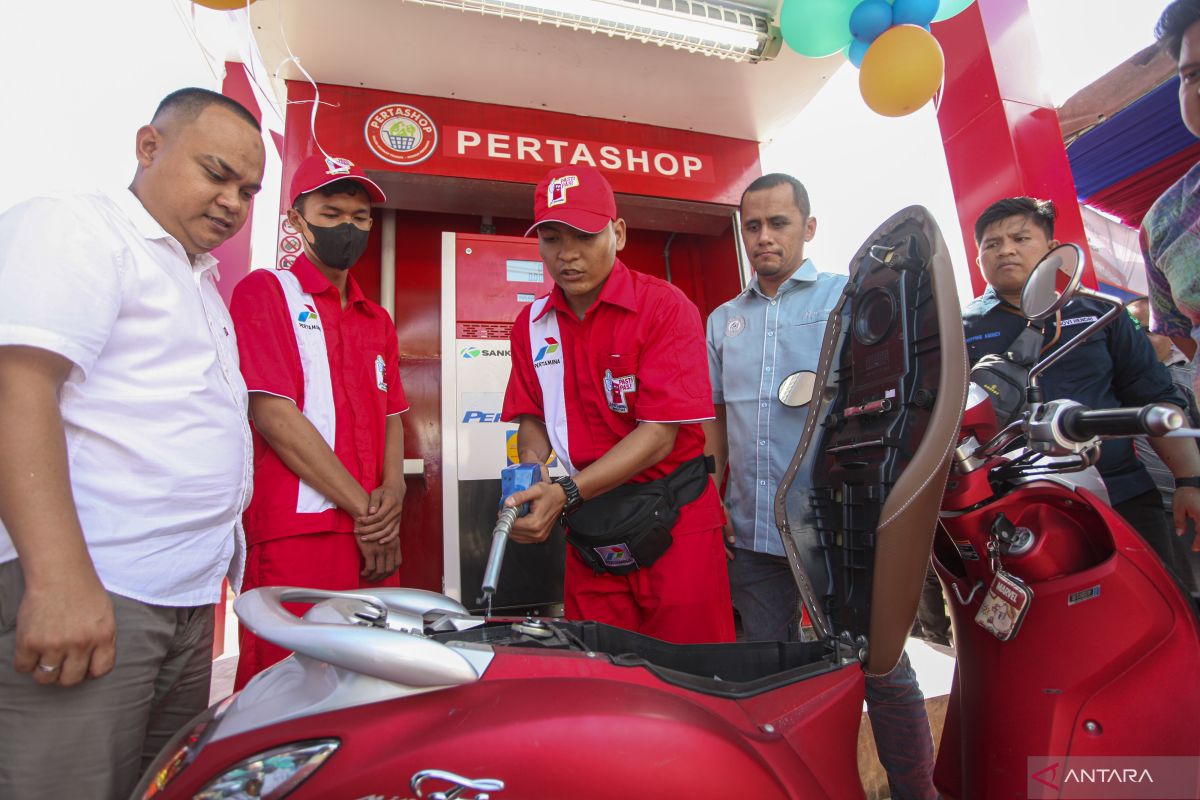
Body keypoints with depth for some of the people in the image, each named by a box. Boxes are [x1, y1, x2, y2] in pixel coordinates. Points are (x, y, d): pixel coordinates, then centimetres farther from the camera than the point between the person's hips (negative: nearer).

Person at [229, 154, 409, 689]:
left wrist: (392, 495, -5)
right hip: (296, 533, -6)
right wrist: (363, 508, -10)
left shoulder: (377, 320, 21)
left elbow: (392, 417, 15)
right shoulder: (266, 291, 2)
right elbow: (273, 414, -9)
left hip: (376, 540, 6)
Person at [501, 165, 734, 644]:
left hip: (674, 523, -3)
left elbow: (660, 433, -17)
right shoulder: (530, 324, 6)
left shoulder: (665, 307, -10)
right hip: (587, 532, 4)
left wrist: (567, 493, -24)